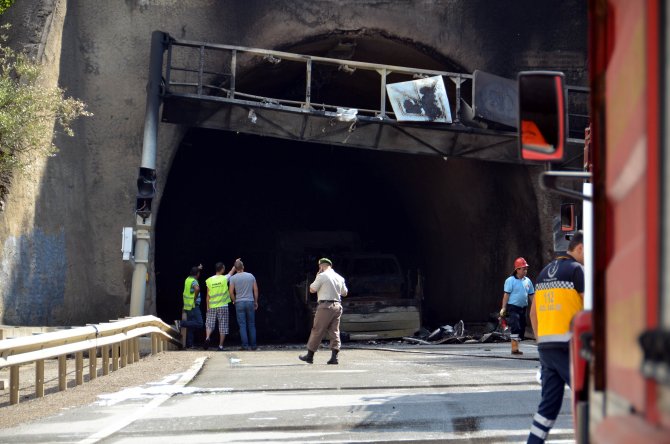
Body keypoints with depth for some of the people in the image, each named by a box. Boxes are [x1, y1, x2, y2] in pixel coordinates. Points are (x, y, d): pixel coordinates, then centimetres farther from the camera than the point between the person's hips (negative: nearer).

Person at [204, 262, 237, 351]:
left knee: (209, 324, 9)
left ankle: (207, 338, -17)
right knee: (223, 326, 4)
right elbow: (232, 271, 12)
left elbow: (208, 295, 0)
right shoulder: (224, 279, -6)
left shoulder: (209, 280, -2)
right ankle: (221, 346, 3)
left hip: (212, 306, 1)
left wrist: (208, 307, 8)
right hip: (223, 306, -1)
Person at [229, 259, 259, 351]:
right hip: (250, 302, 2)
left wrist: (234, 301, 10)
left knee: (242, 325, 0)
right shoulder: (251, 276, 4)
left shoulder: (233, 278, -3)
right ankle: (253, 345, 8)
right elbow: (256, 290, 5)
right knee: (251, 325, 9)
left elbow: (231, 292, -6)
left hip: (239, 303, -2)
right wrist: (256, 302, 14)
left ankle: (245, 345, -5)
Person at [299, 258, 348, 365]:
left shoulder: (322, 276, -7)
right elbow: (344, 293, 20)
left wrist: (316, 278, 11)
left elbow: (312, 289, -1)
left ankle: (310, 355, 5)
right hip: (337, 306, 6)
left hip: (325, 306, -6)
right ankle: (334, 356, -3)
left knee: (317, 331, 0)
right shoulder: (340, 278, 11)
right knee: (334, 332, 6)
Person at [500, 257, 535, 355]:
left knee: (522, 329, 9)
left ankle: (515, 348, 18)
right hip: (513, 307, -7)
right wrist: (503, 308, -14)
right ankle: (514, 348, -17)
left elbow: (531, 295, 16)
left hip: (523, 308, 7)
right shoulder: (510, 280, -6)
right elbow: (506, 295, -9)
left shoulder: (528, 281, 11)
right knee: (515, 328, -16)